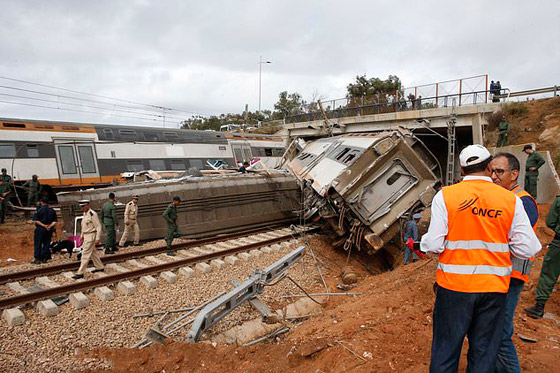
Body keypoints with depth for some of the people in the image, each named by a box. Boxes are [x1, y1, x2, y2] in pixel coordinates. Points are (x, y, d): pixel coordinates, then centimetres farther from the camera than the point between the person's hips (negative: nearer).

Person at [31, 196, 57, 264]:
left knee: (38, 244, 3)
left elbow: (36, 220, -14)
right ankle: (45, 258, 11)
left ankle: (37, 259, 4)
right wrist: (50, 226, -8)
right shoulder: (52, 211, 5)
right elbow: (55, 221, 2)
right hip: (49, 230, 4)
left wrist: (43, 225, -11)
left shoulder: (39, 210, -8)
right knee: (46, 244, 9)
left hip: (40, 229, -4)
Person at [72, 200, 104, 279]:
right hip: (86, 236, 9)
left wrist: (97, 238, -20)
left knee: (85, 254, -7)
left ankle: (80, 273, -3)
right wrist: (82, 235, 20)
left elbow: (98, 226, -18)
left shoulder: (92, 214, -18)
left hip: (91, 236, -9)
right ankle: (100, 267, 29)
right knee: (92, 253, 17)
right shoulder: (85, 214, 10)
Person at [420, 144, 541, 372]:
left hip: (454, 285, -2)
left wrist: (424, 241, 9)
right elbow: (526, 249, -3)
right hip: (494, 287, 2)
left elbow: (434, 245, -12)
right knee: (484, 351, 17)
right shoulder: (511, 200, -1)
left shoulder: (445, 196, -8)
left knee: (446, 348, 12)